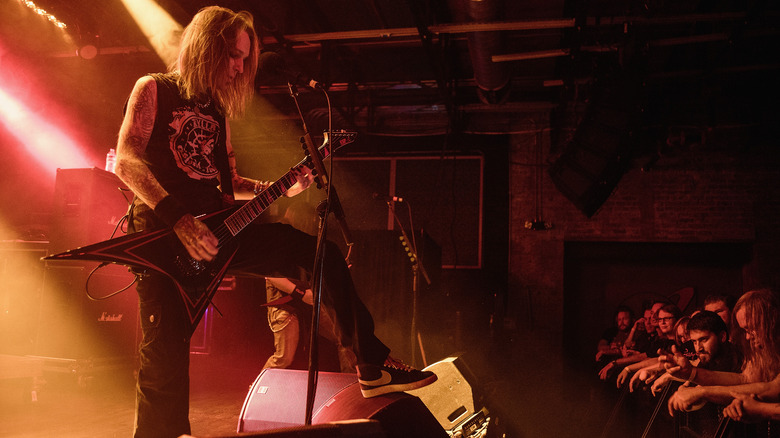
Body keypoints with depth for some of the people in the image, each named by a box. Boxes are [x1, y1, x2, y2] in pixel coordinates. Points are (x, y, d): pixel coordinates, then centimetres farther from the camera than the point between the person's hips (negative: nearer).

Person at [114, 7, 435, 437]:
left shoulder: (218, 111, 22)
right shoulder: (154, 89, 3)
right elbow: (126, 161, -11)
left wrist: (280, 189, 5)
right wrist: (179, 220, -24)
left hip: (217, 229, 6)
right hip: (163, 231, -6)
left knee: (322, 253, -3)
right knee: (166, 361, -9)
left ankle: (372, 366, 1)